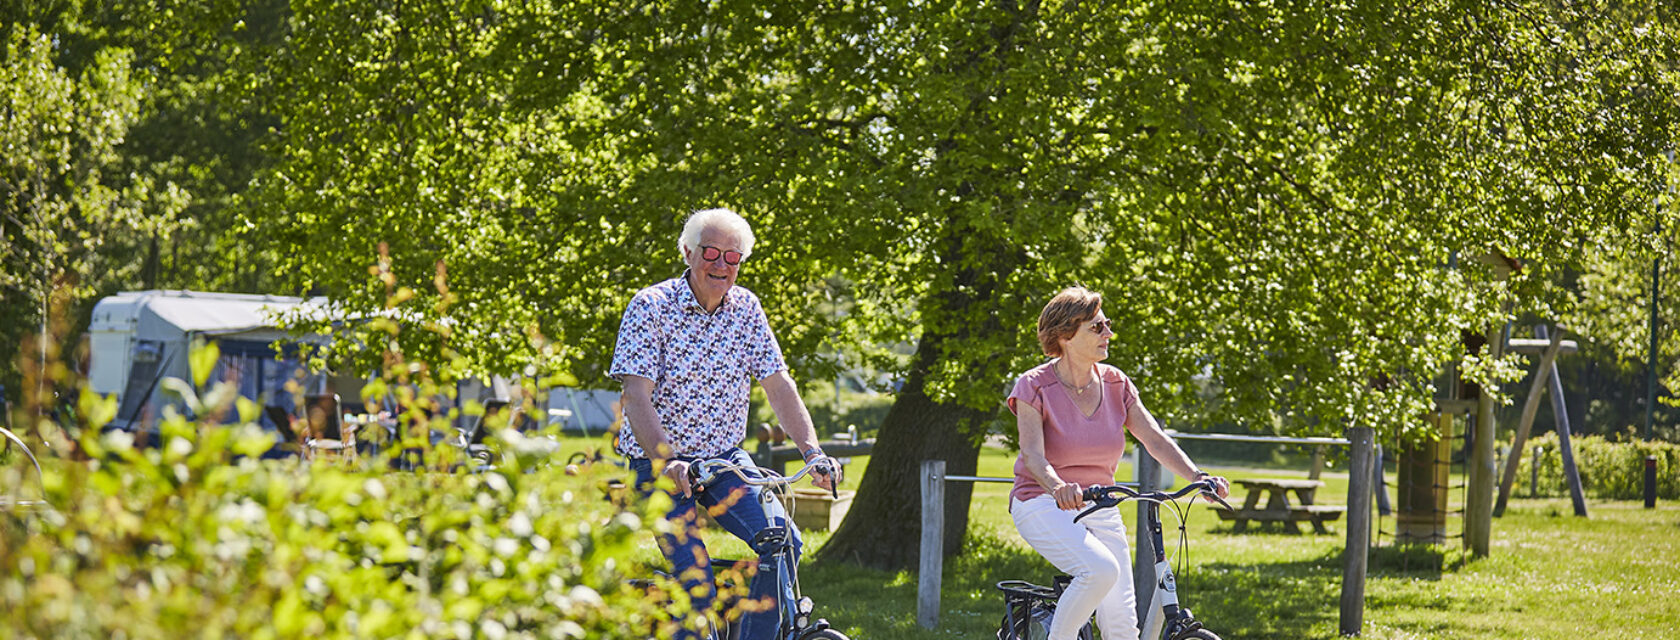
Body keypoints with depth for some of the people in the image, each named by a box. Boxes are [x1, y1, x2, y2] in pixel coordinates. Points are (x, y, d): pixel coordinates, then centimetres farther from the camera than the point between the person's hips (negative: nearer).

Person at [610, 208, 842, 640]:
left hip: (724, 459, 4)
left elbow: (778, 385, 2)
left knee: (784, 541, -18)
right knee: (697, 587, -18)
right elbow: (636, 397, -19)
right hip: (661, 463, -4)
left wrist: (813, 452, -12)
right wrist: (668, 460, -34)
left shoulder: (745, 308, 2)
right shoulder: (651, 308, -12)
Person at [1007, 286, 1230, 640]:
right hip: (1044, 507, -5)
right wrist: (1059, 487, -43)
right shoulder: (1034, 386, -9)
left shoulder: (1115, 385, 5)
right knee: (1102, 569, -33)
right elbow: (1033, 455, -22)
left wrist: (1198, 477, -20)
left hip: (1100, 511, 5)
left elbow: (1155, 439, -3)